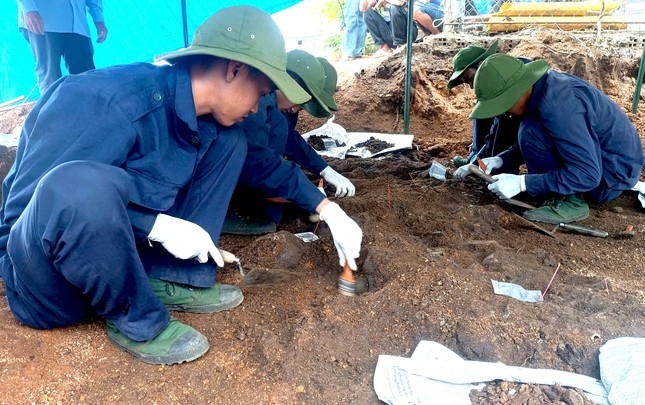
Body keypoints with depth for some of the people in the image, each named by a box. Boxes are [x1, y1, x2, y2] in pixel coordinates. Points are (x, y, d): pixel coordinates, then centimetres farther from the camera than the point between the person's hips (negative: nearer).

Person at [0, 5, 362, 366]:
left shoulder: (207, 118, -5)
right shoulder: (112, 102, -28)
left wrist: (326, 208, 5)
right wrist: (158, 225, -27)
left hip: (122, 247, 7)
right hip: (43, 277, -6)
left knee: (228, 142, -2)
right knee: (78, 185, -41)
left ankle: (175, 282, -6)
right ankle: (136, 320, -15)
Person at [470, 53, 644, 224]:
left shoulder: (557, 104, -29)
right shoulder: (547, 84, -1)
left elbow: (587, 175, -30)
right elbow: (530, 144, 14)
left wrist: (521, 183, -27)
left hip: (614, 172, -9)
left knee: (531, 132, -23)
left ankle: (570, 201, -11)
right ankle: (569, 192, 11)